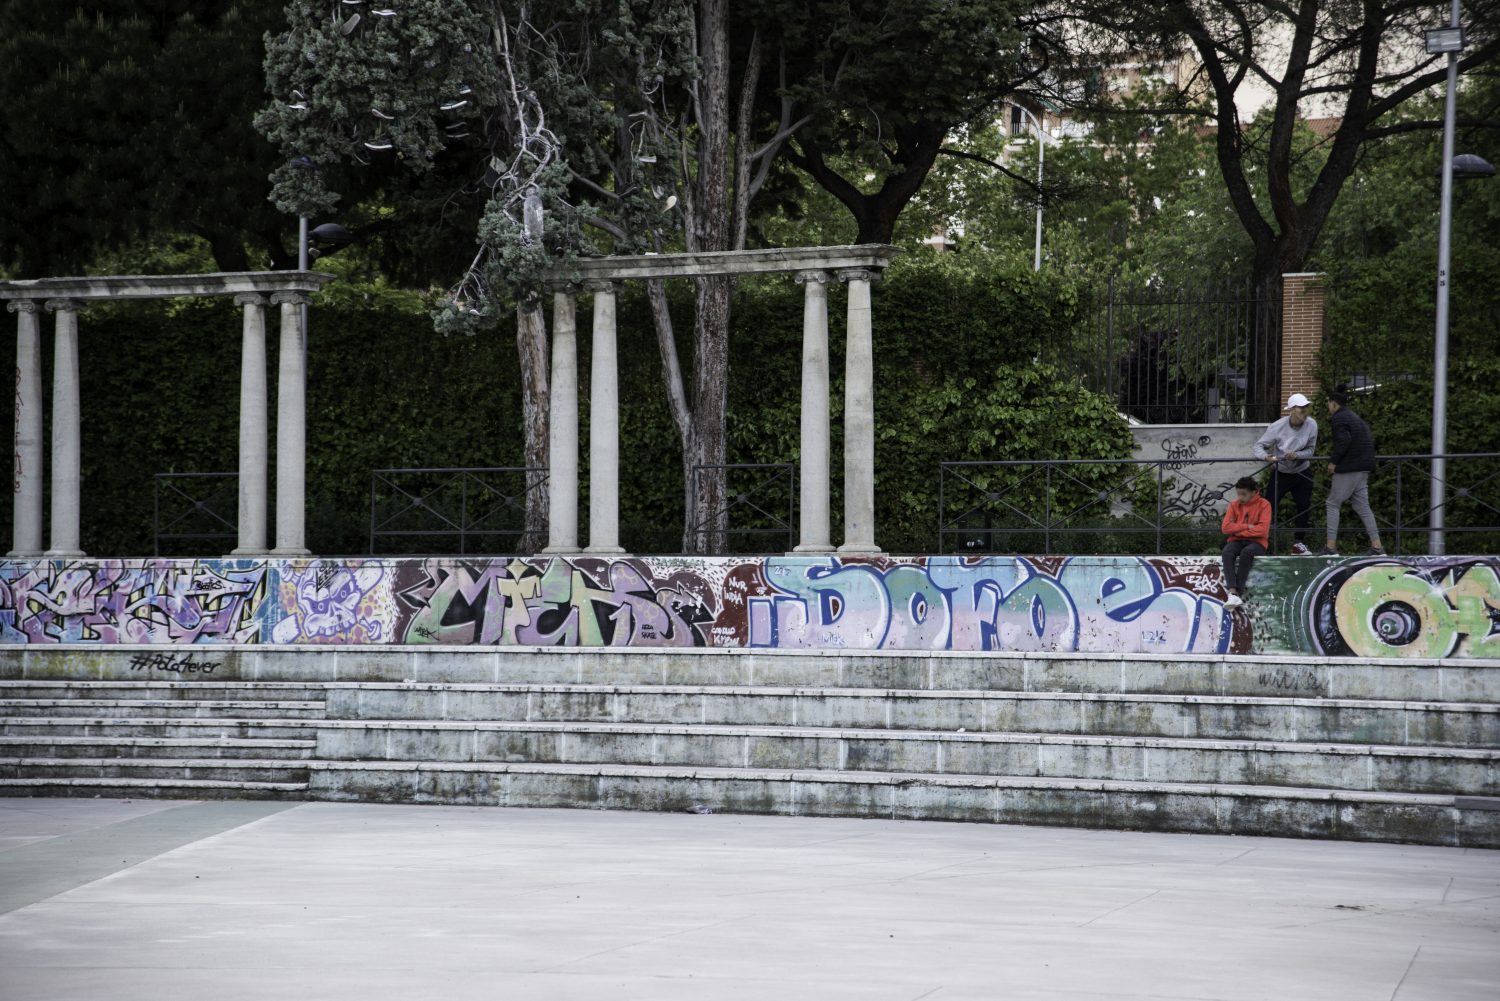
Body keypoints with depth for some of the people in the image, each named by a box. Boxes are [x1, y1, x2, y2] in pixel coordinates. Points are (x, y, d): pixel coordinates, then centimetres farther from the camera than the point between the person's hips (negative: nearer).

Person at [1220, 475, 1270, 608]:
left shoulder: (1264, 505, -3)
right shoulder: (1234, 505, 8)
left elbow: (1263, 530, -14)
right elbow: (1226, 527, -2)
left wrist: (1238, 531, -10)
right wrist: (1247, 526, -11)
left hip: (1256, 542, -3)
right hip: (1237, 541, 3)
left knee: (1247, 552, -38)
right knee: (1227, 551, -32)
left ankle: (1239, 592, -38)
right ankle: (1233, 592, -44)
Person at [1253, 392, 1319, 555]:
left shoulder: (1311, 425, -16)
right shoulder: (1278, 427, -22)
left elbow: (1311, 449, -8)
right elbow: (1259, 444, -18)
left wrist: (1297, 455, -28)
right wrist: (1266, 457, -39)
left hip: (1302, 473, 3)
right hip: (1280, 472, -3)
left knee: (1304, 506, 5)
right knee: (1269, 506, -8)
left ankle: (1299, 543, 20)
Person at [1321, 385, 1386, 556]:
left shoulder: (1339, 418, -8)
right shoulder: (1354, 417, 20)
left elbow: (1343, 441, -21)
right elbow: (1369, 440, 20)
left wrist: (1333, 461, -13)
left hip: (1348, 468, -9)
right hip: (1363, 468, 9)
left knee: (1333, 503, 0)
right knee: (1362, 506, 10)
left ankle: (1331, 546, -4)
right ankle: (1377, 546, 4)